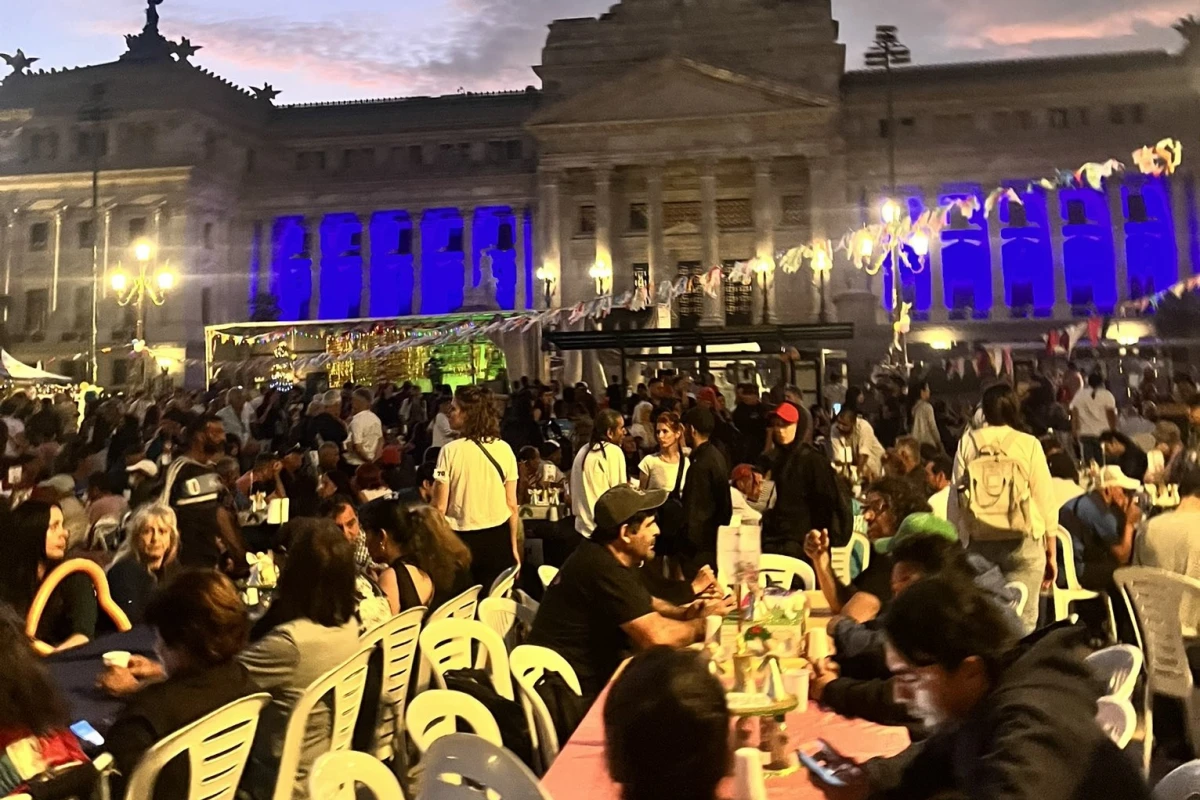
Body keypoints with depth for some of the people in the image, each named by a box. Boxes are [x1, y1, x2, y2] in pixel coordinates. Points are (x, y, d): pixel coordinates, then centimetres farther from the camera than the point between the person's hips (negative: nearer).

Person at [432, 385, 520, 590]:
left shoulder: (451, 451, -10)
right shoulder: (504, 449, 0)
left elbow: (440, 507, -9)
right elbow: (512, 504, 3)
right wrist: (514, 546, 12)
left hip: (462, 539, -3)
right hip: (498, 539, 3)